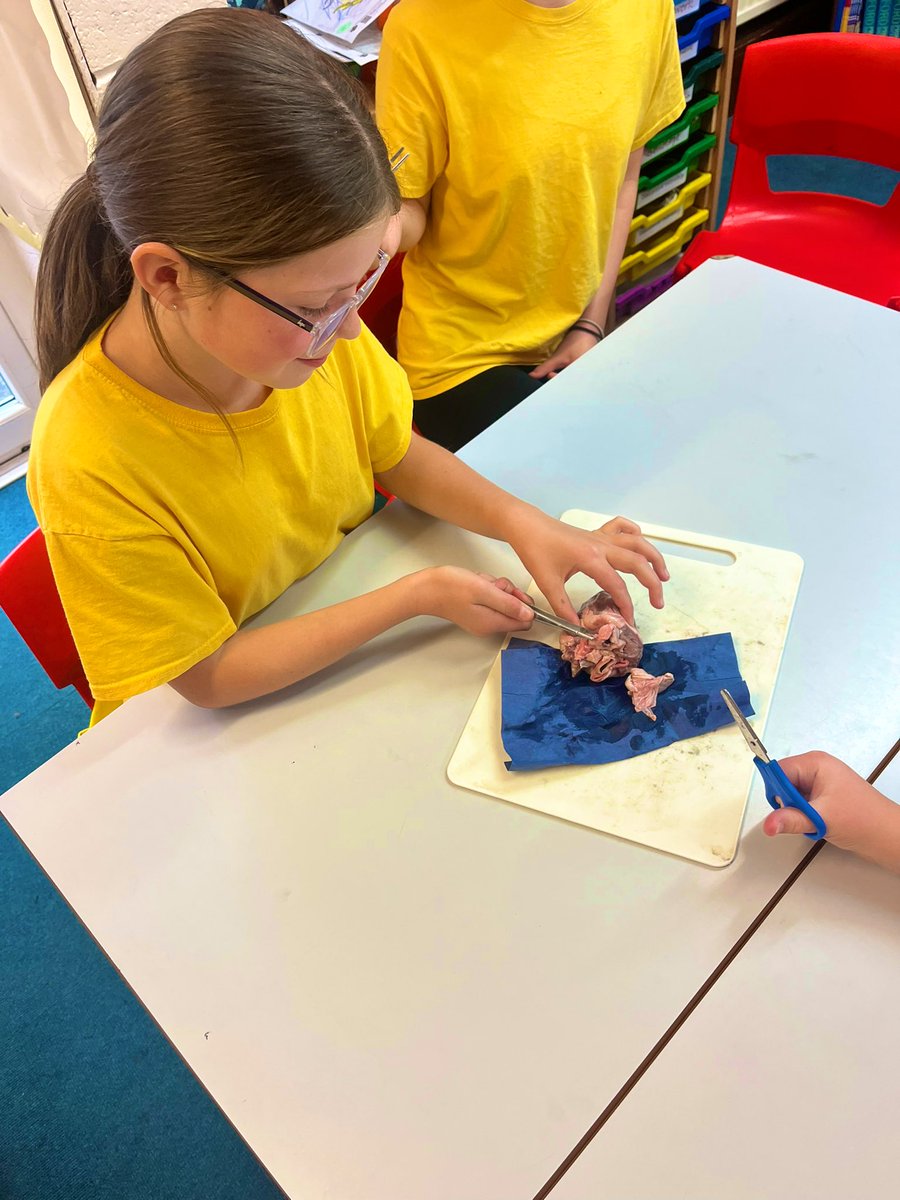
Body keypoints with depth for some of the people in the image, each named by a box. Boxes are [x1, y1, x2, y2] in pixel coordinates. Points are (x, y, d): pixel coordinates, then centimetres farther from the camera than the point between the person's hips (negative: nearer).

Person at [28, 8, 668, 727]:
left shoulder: (313, 318, -17)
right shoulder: (90, 466, -33)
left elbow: (396, 454, 0)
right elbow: (211, 675, -23)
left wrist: (521, 524, -16)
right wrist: (417, 595, -24)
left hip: (360, 628, 4)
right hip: (211, 728, -3)